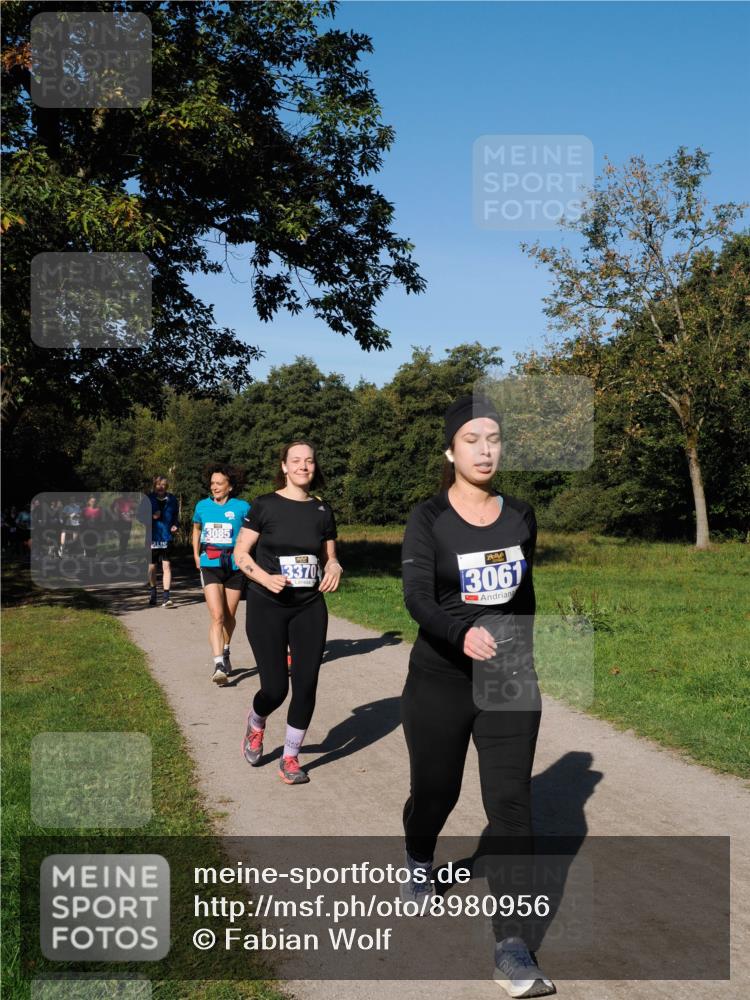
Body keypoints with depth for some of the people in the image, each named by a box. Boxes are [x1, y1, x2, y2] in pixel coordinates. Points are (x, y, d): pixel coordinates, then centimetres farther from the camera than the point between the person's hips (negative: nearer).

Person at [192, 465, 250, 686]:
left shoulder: (242, 507, -4)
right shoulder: (202, 506, 5)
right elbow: (196, 529, 24)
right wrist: (196, 555, 16)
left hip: (235, 566, 0)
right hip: (209, 566, 0)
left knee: (229, 616, 13)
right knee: (217, 616, -13)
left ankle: (225, 652, 40)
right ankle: (219, 665, -17)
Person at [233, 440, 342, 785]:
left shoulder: (322, 511, 5)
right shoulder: (265, 505, -5)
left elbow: (330, 558, 12)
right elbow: (240, 553, -3)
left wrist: (334, 568, -11)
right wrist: (265, 577, -20)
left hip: (310, 608, 3)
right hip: (267, 607, -3)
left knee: (306, 683, -1)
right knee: (275, 687, -4)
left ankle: (290, 758, 17)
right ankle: (255, 725, 32)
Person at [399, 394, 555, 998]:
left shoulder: (521, 516, 2)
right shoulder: (428, 519, -8)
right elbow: (418, 597, -22)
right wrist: (462, 635, -40)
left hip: (510, 681, 2)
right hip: (440, 682, -2)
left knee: (512, 804, -5)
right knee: (435, 790, 14)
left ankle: (511, 942, 5)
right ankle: (419, 864, 47)